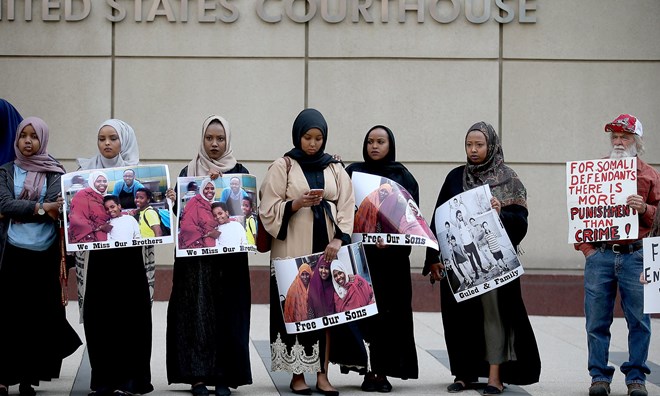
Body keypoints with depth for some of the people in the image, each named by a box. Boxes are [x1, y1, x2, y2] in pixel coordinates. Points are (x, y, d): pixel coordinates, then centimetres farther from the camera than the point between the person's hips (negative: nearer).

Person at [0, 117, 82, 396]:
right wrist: (41, 208, -15)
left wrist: (22, 211, -17)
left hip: (45, 252, 0)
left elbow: (59, 204, -6)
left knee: (40, 314, 1)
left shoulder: (55, 173, 8)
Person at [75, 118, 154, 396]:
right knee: (97, 315, -1)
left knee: (130, 314, -2)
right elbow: (77, 208, 9)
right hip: (97, 253, 1)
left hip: (130, 254, -1)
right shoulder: (87, 172, 9)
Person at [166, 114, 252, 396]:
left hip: (229, 255, 0)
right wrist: (173, 200, -16)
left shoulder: (239, 173, 8)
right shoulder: (188, 172, 9)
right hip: (195, 254, 0)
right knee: (196, 312, -3)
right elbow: (181, 211, 6)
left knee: (226, 312, -2)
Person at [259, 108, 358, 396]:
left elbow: (346, 207, 4)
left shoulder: (335, 169, 10)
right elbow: (269, 209, -2)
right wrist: (297, 204, -19)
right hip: (293, 249, -2)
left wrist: (338, 239, -11)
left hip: (327, 247, 2)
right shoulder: (282, 167, 3)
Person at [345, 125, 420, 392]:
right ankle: (368, 371, 2)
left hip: (392, 253, 0)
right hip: (360, 250, 0)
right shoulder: (353, 172, 10)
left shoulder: (403, 176, 9)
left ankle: (383, 372, 5)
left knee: (390, 311, -1)